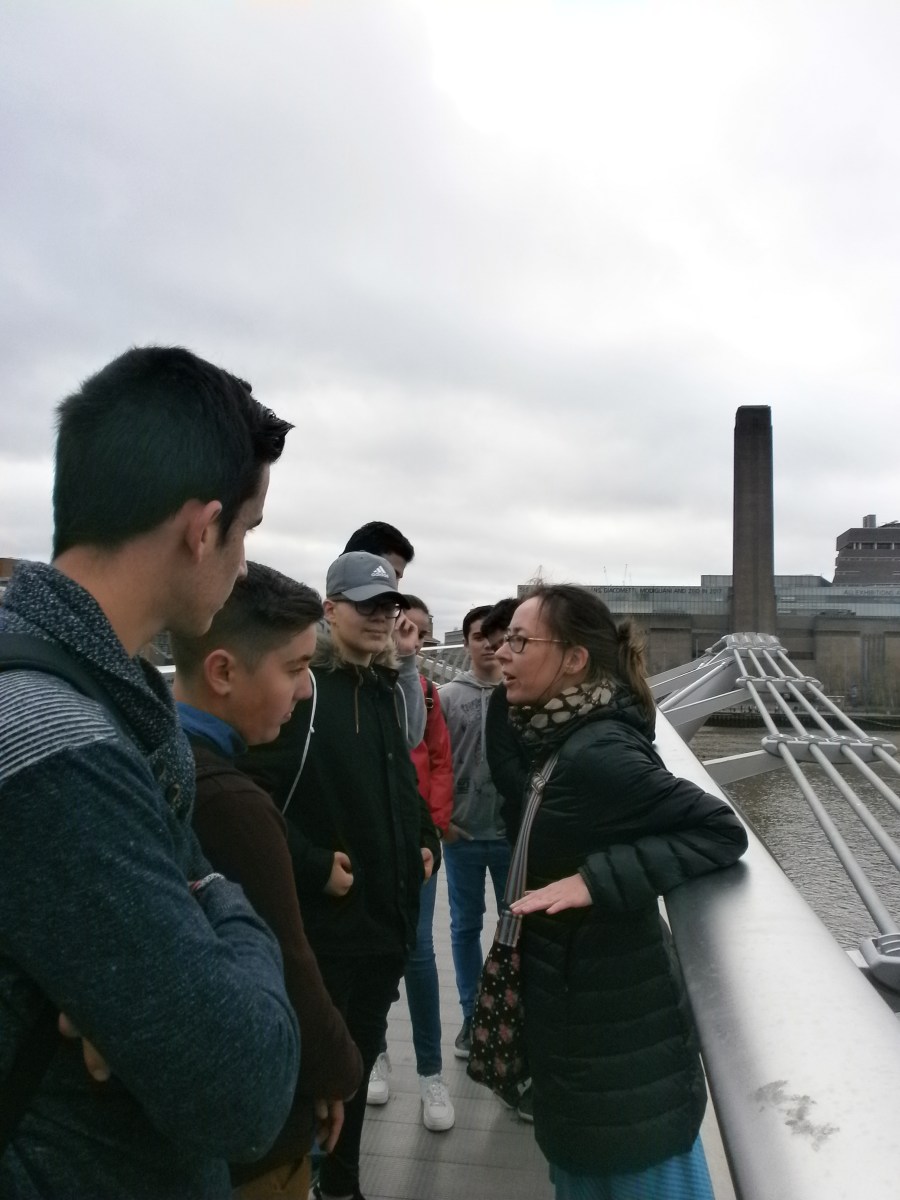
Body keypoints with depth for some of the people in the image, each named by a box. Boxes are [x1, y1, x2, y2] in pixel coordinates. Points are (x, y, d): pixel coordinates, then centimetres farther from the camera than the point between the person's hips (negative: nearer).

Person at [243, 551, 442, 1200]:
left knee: (361, 1057, 22)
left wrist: (426, 841, 9)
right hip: (322, 920, -7)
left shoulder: (388, 689, 9)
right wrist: (313, 866, -21)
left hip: (390, 912, 7)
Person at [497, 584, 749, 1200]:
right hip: (580, 999, 8)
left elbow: (722, 830, -27)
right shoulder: (563, 739, 0)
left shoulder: (595, 753, -27)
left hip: (616, 1016, -8)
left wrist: (597, 879, -30)